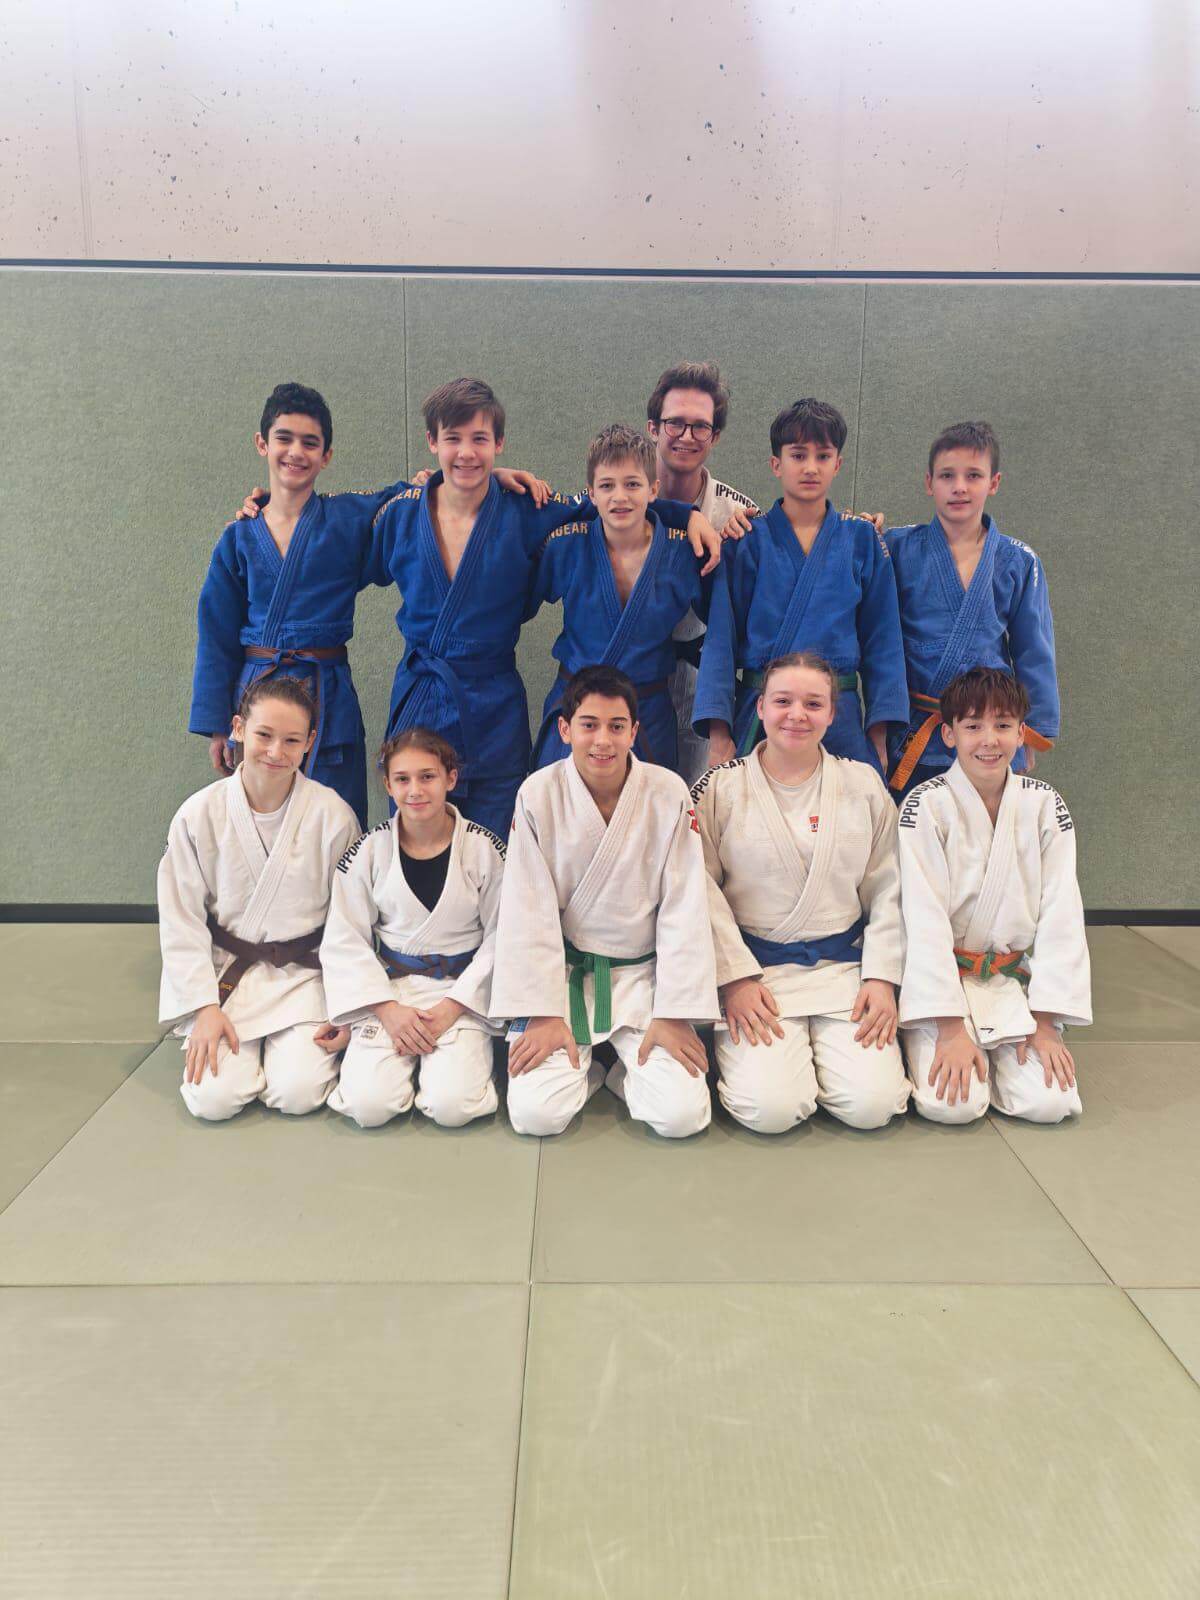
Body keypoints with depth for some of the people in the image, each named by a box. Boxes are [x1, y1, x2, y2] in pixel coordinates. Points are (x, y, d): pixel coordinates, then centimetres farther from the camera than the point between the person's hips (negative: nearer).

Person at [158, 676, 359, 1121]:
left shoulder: (332, 815, -10)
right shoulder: (199, 815, -8)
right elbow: (181, 921, -2)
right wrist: (205, 1007, -9)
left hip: (304, 973, -1)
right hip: (223, 972, 1)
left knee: (299, 1093, -17)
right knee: (214, 1098, -14)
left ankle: (286, 1045, 18)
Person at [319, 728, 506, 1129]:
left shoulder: (483, 848, -6)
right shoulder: (369, 851, -3)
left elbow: (500, 939, -2)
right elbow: (346, 941, 0)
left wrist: (452, 1007, -12)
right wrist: (387, 1009, -12)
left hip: (462, 991, -1)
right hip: (386, 990, 1)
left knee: (453, 1106, -20)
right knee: (369, 1104, -18)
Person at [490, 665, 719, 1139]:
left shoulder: (669, 794, -10)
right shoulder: (538, 795, -10)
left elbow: (684, 910, -8)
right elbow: (528, 911, -8)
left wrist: (674, 1015, -10)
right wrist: (543, 1013, -11)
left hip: (642, 973, 1)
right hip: (562, 972, 0)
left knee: (682, 1114, -14)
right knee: (536, 1112, -16)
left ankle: (625, 1070, 17)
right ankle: (585, 1064, 16)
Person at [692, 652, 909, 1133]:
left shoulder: (864, 785, 6)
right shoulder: (720, 788, -2)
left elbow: (887, 891, 7)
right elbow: (702, 893, -3)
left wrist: (882, 978, -2)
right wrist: (735, 979, -10)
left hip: (844, 966, 2)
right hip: (754, 969, -2)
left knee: (872, 1104, -15)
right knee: (769, 1108, -20)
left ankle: (817, 1052, 16)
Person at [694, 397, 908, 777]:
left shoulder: (863, 539, 6)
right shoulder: (747, 540, 2)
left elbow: (881, 642, 7)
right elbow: (721, 638, -2)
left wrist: (880, 738, 0)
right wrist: (718, 735, -10)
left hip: (841, 715, 1)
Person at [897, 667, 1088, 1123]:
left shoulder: (1045, 806, 0)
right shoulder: (927, 806, -11)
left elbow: (1061, 915, -2)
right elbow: (925, 920, -16)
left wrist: (1045, 1023, -9)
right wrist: (950, 1029, -21)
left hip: (1013, 981, 3)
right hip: (939, 978, -3)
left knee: (1049, 1102, -16)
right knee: (952, 1104, -22)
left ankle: (987, 1052, 14)